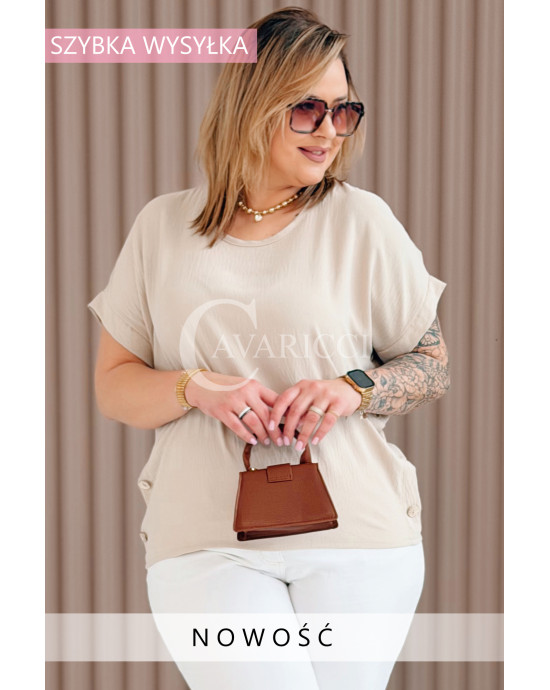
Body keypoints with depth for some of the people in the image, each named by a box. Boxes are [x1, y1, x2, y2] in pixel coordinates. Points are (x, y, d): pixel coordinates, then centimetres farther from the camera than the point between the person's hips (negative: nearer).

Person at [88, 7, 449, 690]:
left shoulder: (362, 220, 4)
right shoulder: (164, 226, 7)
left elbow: (434, 366, 9)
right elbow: (112, 385, 9)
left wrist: (354, 389, -11)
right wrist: (197, 389, -11)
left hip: (355, 536, 1)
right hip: (204, 538, -1)